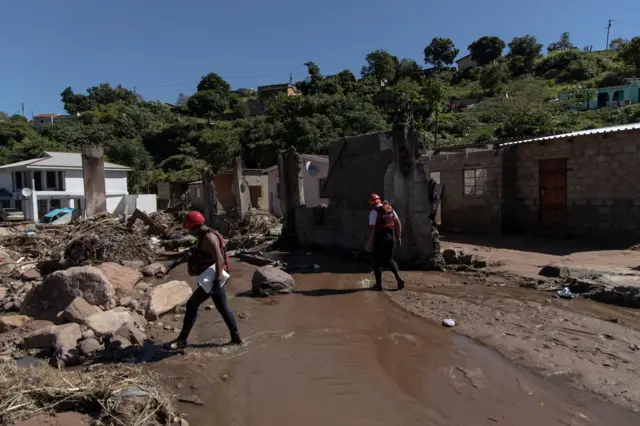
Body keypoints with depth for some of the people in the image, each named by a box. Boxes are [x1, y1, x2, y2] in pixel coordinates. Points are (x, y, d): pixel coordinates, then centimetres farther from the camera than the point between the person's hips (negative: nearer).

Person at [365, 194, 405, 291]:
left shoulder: (374, 212, -10)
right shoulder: (390, 209, 10)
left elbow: (371, 228, -16)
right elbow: (398, 223, 11)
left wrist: (369, 243, -12)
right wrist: (399, 237, 16)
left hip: (380, 238, -6)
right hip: (391, 236, 6)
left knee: (377, 261, 8)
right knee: (389, 259, 19)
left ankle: (378, 284, 13)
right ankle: (398, 278, 2)